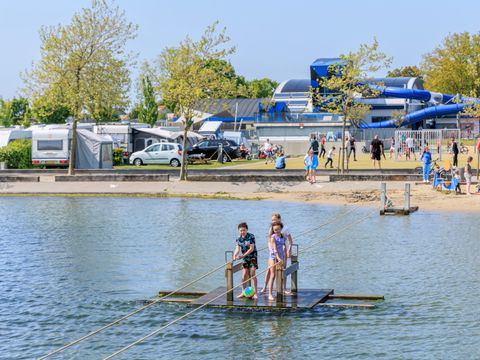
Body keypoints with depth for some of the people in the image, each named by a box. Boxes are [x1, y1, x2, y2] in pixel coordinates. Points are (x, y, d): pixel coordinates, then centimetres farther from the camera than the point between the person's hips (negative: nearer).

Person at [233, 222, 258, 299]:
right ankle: (243, 292, 14)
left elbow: (251, 249, -16)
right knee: (244, 275, 3)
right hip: (245, 258, 4)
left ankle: (255, 293, -8)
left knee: (252, 274, -11)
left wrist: (242, 256, -23)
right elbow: (237, 249, -6)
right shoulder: (238, 239, 2)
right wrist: (234, 256, -27)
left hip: (252, 257, -4)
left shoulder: (251, 236, -13)